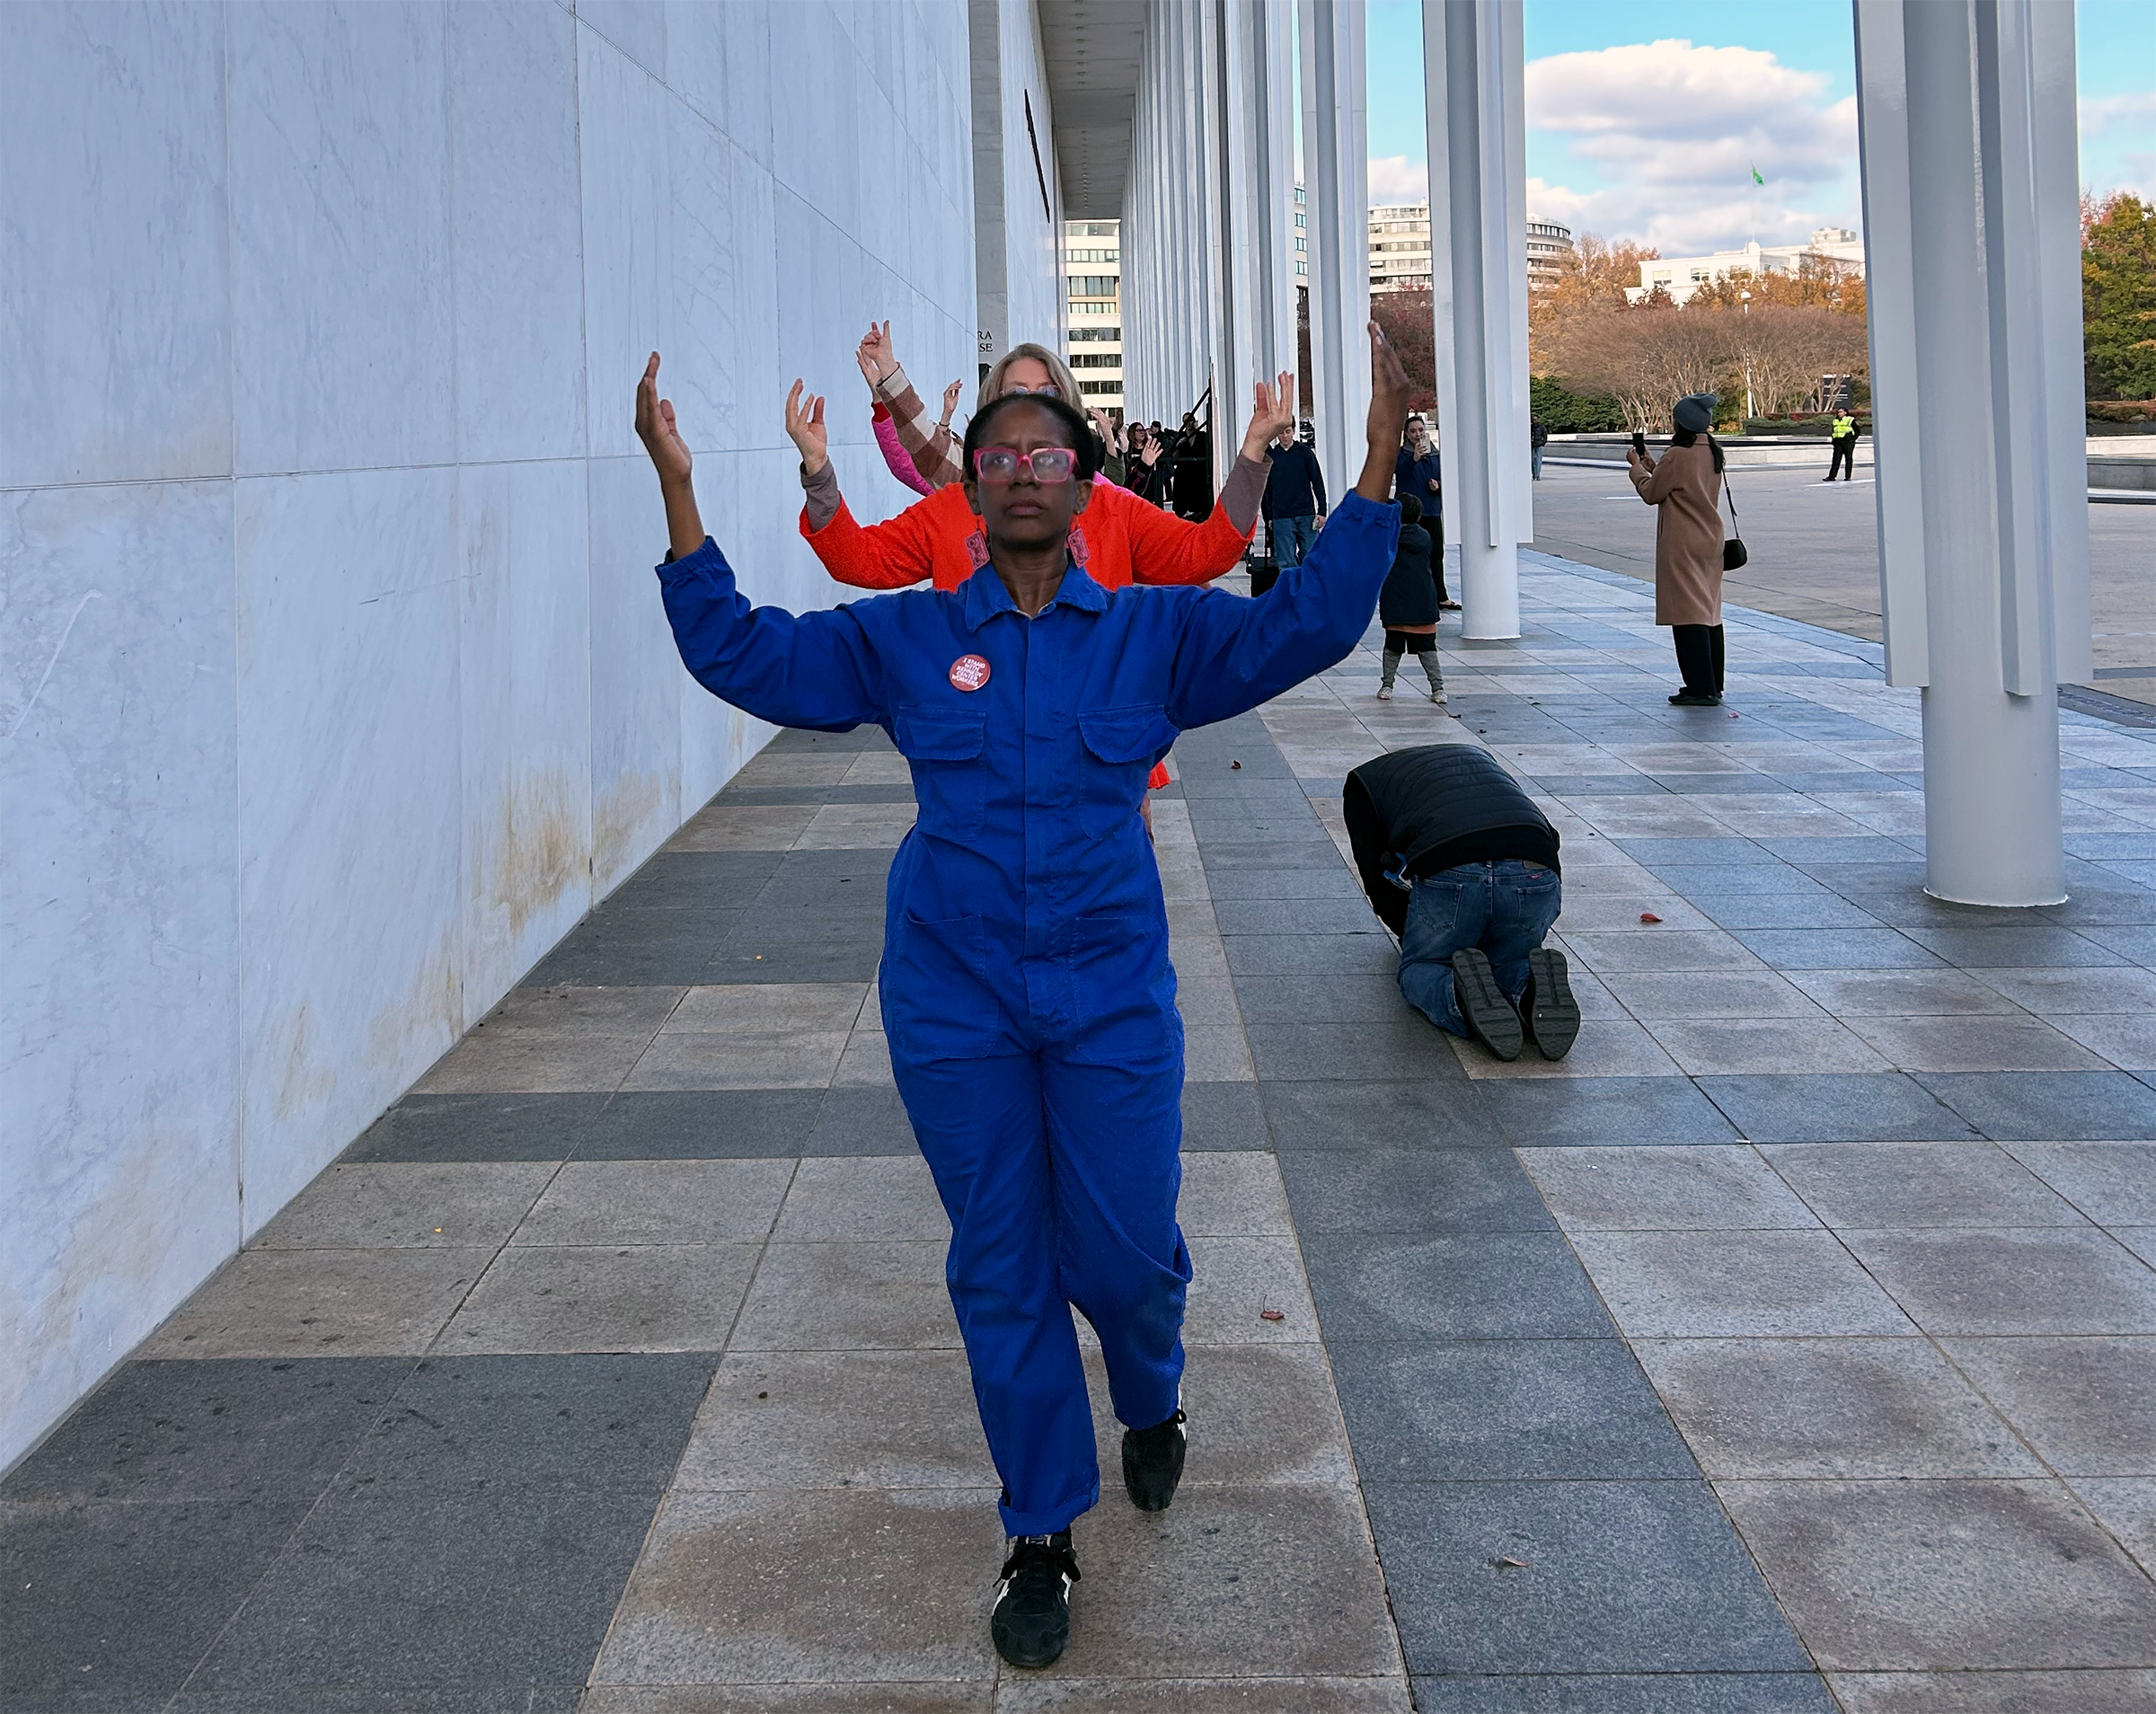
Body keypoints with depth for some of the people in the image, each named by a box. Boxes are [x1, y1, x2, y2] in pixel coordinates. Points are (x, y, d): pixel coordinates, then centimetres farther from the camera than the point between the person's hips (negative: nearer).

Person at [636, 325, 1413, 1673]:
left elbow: (1306, 625, -6)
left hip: (1111, 998, 0)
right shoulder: (905, 638, 3)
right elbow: (741, 653, 1)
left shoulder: (1154, 634, 2)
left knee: (1125, 1252, 3)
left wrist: (1378, 469, -16)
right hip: (956, 1005, 1)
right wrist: (678, 491, -7)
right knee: (1001, 1273, 7)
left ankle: (1154, 1405, 41)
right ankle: (1042, 1538, 22)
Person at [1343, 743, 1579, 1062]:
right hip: (1536, 876, 3)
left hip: (1448, 875, -3)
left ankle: (1463, 995, -12)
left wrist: (1412, 935, 42)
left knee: (1420, 968, 23)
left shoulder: (1363, 781, 30)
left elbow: (1379, 881, 24)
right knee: (1510, 962, 30)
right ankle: (1533, 991, -6)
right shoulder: (1476, 754, 41)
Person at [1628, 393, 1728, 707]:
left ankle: (1701, 689, -8)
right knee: (1710, 614, 13)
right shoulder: (1713, 453, 8)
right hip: (1710, 542, 9)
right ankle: (1713, 685, 19)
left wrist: (1637, 465, 9)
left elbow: (1651, 493, -7)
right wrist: (1649, 463, 18)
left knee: (1688, 612, -6)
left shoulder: (1678, 456, -18)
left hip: (1682, 545, -9)